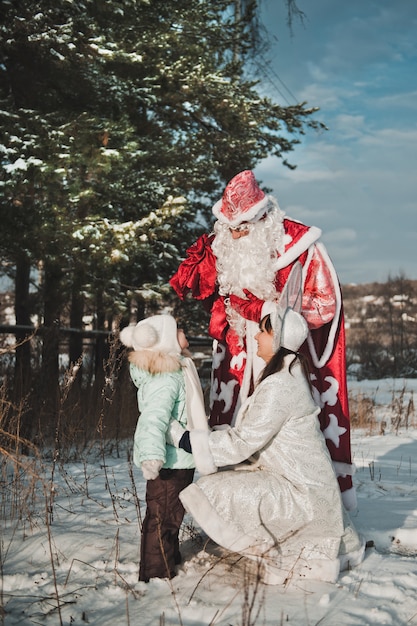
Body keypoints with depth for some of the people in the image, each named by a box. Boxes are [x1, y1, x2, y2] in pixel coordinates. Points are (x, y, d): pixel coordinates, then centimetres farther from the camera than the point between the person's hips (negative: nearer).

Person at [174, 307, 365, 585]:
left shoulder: (278, 387, -22)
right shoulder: (292, 374, 8)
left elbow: (243, 442, -22)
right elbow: (251, 432, 11)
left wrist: (187, 439, -17)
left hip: (302, 494, -10)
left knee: (211, 492, -18)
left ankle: (279, 555, -1)